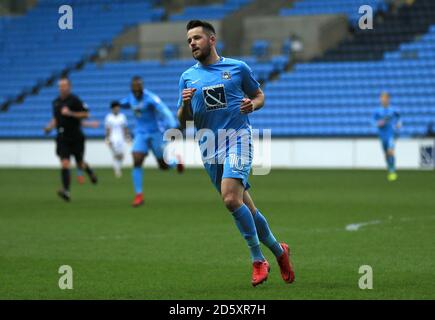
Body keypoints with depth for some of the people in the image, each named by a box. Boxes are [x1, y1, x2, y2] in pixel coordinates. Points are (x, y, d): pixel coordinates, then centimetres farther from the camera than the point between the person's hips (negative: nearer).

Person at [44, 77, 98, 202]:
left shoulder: (74, 100, -8)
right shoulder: (56, 102, 9)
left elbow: (85, 114, -11)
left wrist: (70, 113, -21)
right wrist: (50, 127, 3)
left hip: (76, 138, -3)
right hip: (62, 138, 3)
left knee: (80, 164, 9)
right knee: (64, 164, -12)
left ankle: (90, 171, 45)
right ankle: (66, 191, -18)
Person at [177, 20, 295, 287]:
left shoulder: (237, 68, 5)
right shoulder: (188, 77, 12)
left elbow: (260, 96, 15)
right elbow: (182, 120, 14)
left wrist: (252, 105, -7)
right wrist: (185, 104, -8)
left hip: (237, 137, -4)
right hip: (209, 143, 4)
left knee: (231, 198, -23)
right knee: (244, 205, 6)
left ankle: (258, 259, -11)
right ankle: (278, 251, 23)